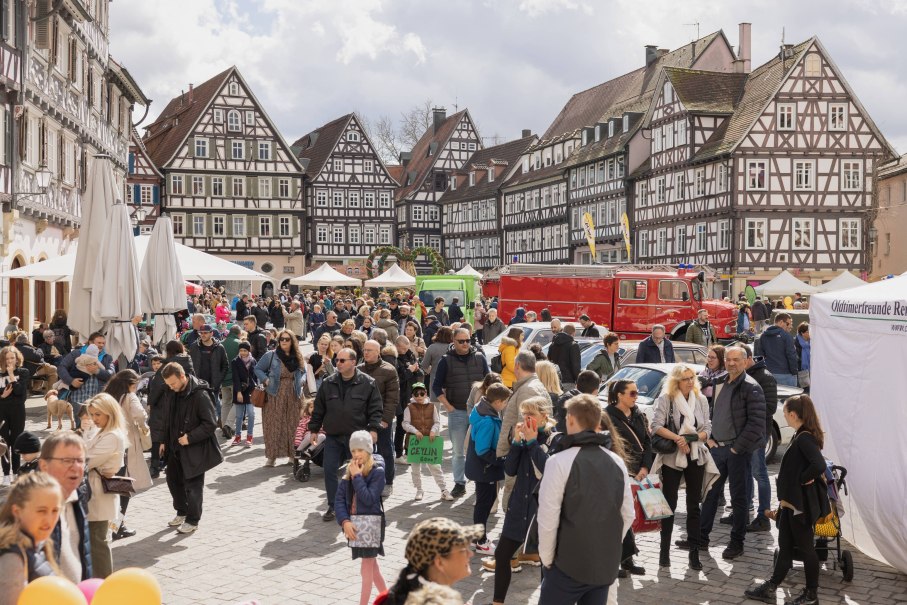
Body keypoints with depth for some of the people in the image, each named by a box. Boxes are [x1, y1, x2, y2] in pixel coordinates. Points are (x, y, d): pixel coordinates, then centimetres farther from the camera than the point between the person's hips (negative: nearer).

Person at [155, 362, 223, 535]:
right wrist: (164, 441, 11)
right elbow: (166, 418, 15)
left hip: (195, 449, -7)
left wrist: (190, 437, -21)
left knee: (193, 485, 1)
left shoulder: (200, 395, -21)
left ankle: (192, 520, 17)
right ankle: (182, 512, 37)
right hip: (175, 446, 7)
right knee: (173, 479, 17)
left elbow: (210, 423, -19)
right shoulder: (172, 394, 1)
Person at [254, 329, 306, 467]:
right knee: (274, 426, -3)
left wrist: (300, 382, 2)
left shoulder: (298, 358, 8)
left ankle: (293, 455, 14)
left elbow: (304, 372, 20)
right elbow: (258, 369, 5)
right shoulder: (271, 355, -2)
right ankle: (272, 456, 2)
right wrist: (266, 380, -8)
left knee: (293, 425, 6)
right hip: (275, 396, -3)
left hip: (293, 396, 3)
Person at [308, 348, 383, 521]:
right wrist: (313, 429, 10)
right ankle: (333, 506, 12)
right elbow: (318, 409, 11)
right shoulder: (328, 383, 4)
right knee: (329, 470, 0)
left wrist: (373, 428, -12)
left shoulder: (367, 383, -5)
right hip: (333, 436, 3)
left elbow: (376, 408, -3)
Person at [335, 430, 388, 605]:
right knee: (371, 564, 19)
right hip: (354, 523, 6)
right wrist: (345, 521, -13)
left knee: (366, 569, -3)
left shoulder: (377, 471, -13)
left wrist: (357, 476, -21)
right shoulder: (350, 469, 4)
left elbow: (369, 499, -22)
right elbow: (339, 498, 0)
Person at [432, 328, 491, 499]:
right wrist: (448, 406, -5)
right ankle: (459, 483, 14)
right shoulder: (446, 361, 1)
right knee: (458, 451, 6)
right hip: (456, 412, 0)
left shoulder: (479, 358, 5)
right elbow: (436, 386, 3)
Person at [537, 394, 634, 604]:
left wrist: (547, 559, -1)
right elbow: (628, 515, 7)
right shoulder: (617, 462, 3)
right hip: (607, 565, 5)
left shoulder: (559, 462, -14)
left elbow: (548, 518, -14)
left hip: (569, 565, -5)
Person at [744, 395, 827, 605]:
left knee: (805, 548, 4)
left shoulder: (804, 439, -20)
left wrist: (802, 479, -19)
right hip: (791, 503, 9)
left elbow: (819, 465, -35)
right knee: (785, 548, 15)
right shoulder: (800, 437, 9)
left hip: (801, 505, -9)